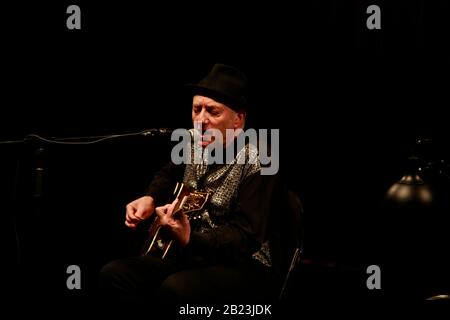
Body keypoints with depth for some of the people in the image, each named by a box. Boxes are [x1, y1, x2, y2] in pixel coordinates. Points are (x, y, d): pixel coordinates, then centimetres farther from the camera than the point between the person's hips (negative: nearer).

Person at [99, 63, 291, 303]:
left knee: (176, 288, -37)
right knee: (114, 274, -14)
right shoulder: (195, 148, 5)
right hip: (191, 258, 7)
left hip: (244, 267, -7)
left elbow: (246, 238, -25)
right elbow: (168, 175, 29)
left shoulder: (257, 164, -17)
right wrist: (150, 199, 7)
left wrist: (190, 239, -40)